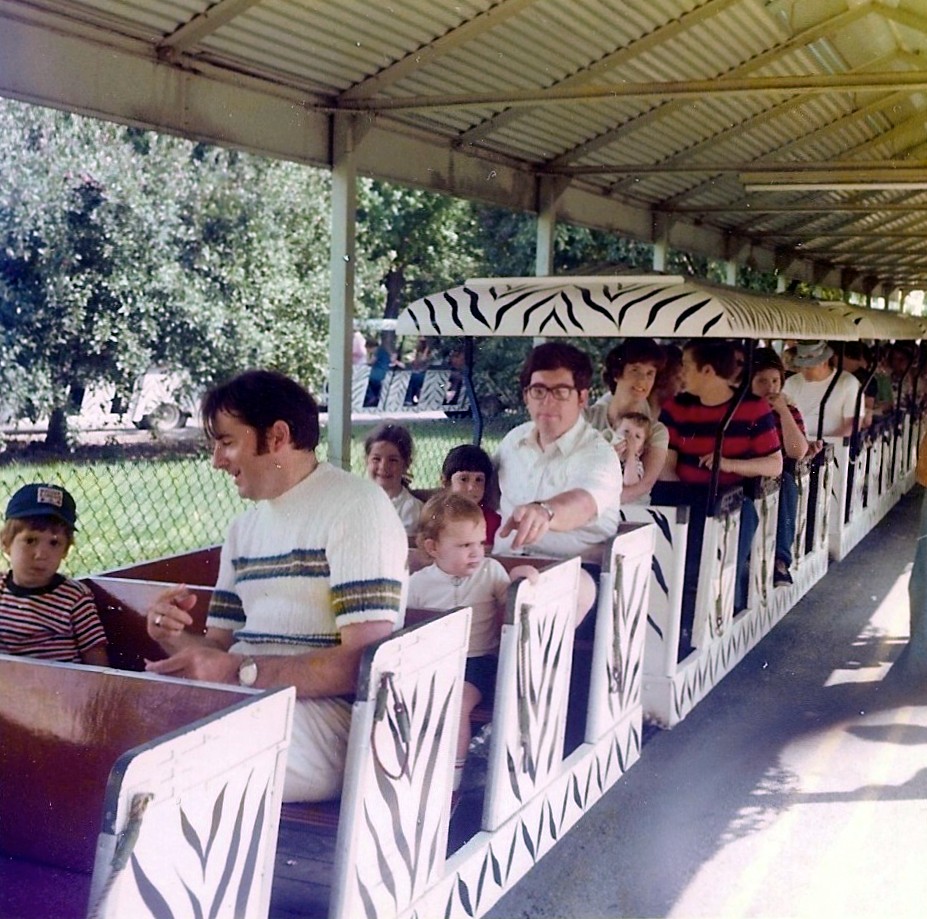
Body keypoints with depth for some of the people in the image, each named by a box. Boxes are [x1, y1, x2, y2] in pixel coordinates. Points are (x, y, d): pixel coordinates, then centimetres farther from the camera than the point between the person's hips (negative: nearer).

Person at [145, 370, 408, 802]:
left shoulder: (355, 507, -6)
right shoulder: (244, 527, 21)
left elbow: (366, 662, -15)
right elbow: (220, 645, 18)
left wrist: (237, 671, -22)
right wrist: (177, 637, -5)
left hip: (323, 712, -7)